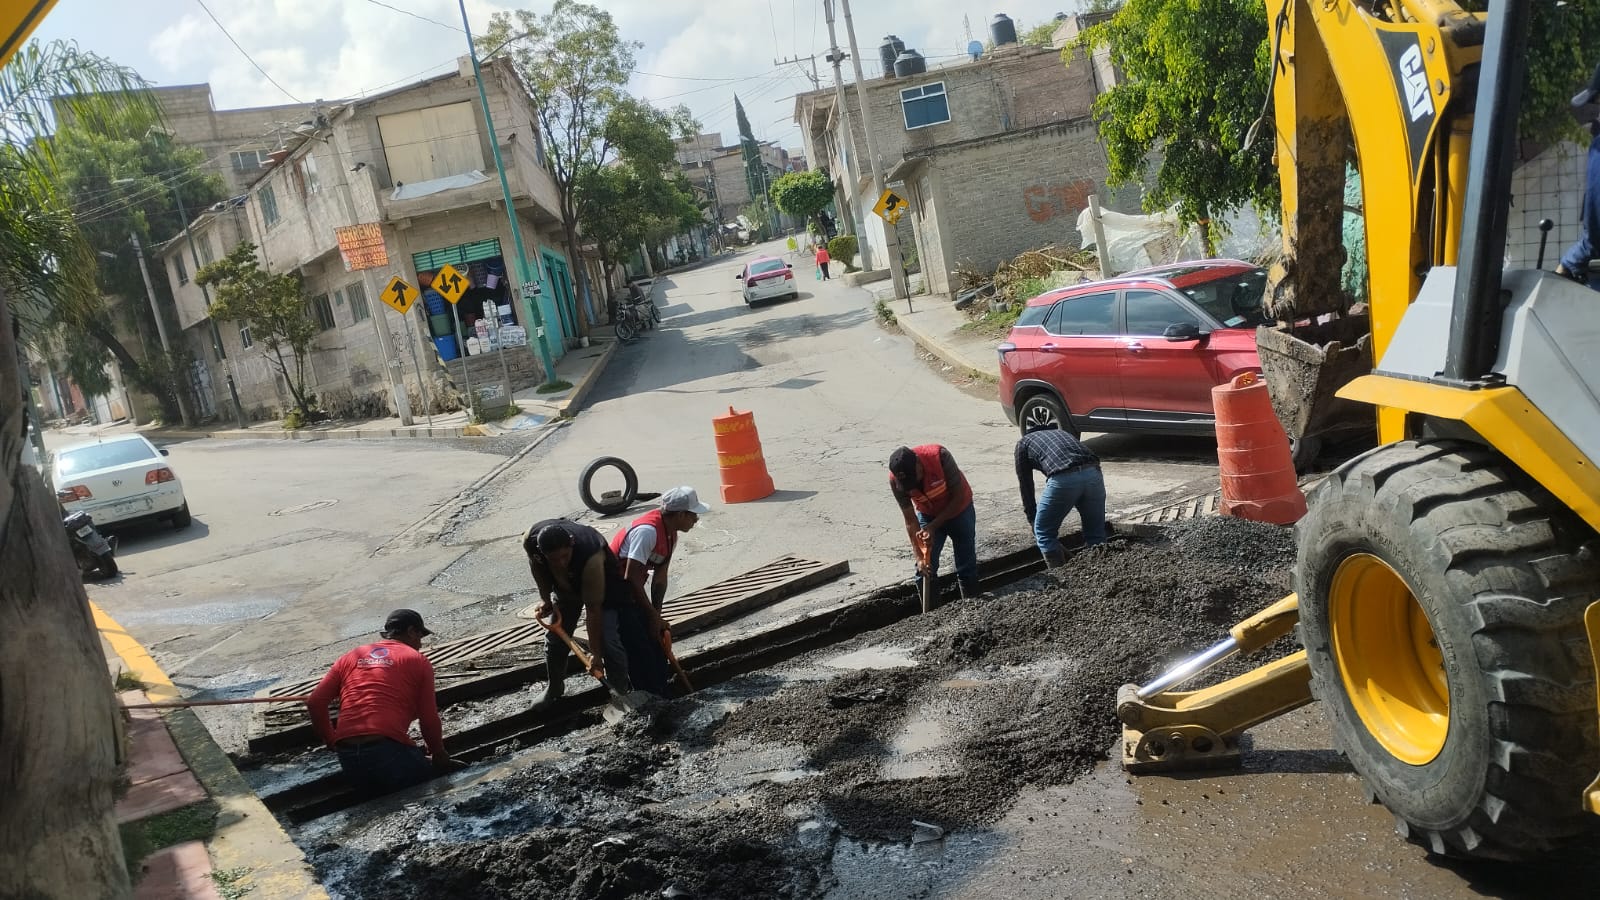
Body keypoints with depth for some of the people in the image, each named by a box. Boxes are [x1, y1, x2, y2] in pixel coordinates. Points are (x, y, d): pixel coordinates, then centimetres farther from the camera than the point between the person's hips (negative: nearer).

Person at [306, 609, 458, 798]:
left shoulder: (351, 657, 19)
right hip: (388, 750, -5)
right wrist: (439, 755, 19)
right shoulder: (417, 660, 7)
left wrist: (332, 742, 20)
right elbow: (428, 719, 4)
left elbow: (315, 702, 9)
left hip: (347, 756, 5)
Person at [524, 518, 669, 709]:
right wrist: (545, 598, -5)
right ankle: (553, 688, 32)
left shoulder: (591, 557, -45)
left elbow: (593, 609, -37)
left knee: (608, 642, -16)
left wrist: (596, 654, -32)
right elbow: (536, 565, -4)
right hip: (564, 586, 5)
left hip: (602, 587, -5)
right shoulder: (530, 541, -32)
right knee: (554, 638, 9)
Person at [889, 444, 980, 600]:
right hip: (928, 514, 2)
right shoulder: (895, 479, -27)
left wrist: (933, 527, -27)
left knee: (967, 565, 6)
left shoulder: (939, 456, -36)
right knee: (925, 568, -1)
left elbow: (959, 496, -24)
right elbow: (910, 520, -18)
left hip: (958, 509, -2)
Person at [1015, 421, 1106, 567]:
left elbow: (1025, 485, 25)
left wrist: (1032, 520, 34)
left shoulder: (1024, 443, 26)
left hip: (1063, 478, -5)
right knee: (1096, 535, 19)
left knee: (1044, 533, 14)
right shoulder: (1060, 432, 40)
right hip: (1093, 472, 5)